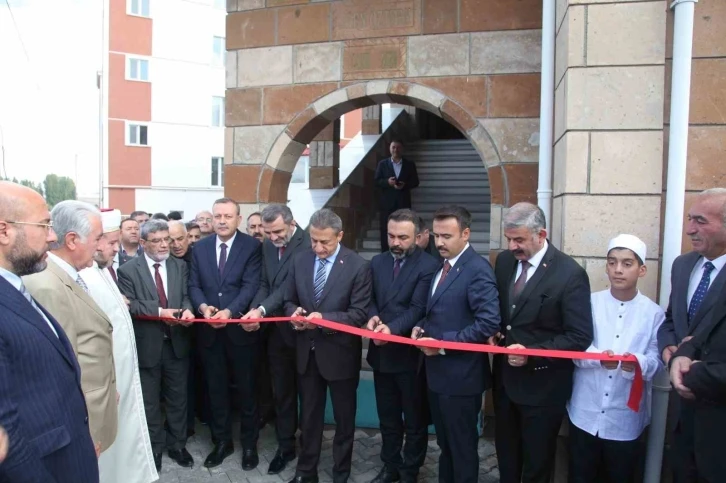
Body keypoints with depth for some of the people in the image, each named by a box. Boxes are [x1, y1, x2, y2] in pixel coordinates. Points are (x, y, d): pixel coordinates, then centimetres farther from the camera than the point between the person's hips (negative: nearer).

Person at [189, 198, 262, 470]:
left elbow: (251, 285, -14)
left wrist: (229, 311, -27)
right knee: (216, 389, 15)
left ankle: (249, 443, 28)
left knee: (247, 389, 11)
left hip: (241, 329, -3)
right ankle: (221, 441, 33)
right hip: (209, 330, 4)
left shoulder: (252, 246, -6)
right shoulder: (200, 247, 7)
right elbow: (194, 284, 4)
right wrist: (202, 306, -16)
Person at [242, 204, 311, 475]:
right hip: (277, 330, 6)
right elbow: (265, 284, 6)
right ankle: (285, 446, 31)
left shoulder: (306, 244, -18)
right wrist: (254, 309, -11)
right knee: (281, 392, 15)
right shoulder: (268, 245, 6)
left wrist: (262, 310, -32)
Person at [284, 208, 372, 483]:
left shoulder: (358, 266, -15)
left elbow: (360, 314, -17)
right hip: (307, 351, 4)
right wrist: (294, 312, -16)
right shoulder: (300, 260, -1)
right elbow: (289, 299, 7)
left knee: (344, 419, 15)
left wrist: (323, 318, -29)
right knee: (308, 416, 20)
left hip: (339, 353, -4)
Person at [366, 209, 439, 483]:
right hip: (382, 353, 5)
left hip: (411, 354, -5)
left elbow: (418, 309, -19)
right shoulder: (377, 262, 8)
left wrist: (393, 328, -33)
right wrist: (373, 316, -14)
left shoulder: (428, 265, -12)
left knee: (414, 421, 15)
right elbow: (371, 299, 7)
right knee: (387, 418, 21)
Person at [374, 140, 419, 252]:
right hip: (387, 202, 0)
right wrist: (387, 182, -17)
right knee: (385, 229, 1)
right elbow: (376, 181, 3)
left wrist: (405, 185, -13)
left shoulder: (410, 164, 8)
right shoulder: (382, 163, 7)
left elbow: (415, 182, 6)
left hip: (403, 202, 0)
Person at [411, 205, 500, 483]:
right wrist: (422, 326, -1)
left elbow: (489, 323, -26)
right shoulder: (443, 265, 10)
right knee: (445, 442, 24)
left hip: (460, 375, -8)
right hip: (437, 371, 8)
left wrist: (442, 343, -23)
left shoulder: (478, 270, -19)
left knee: (462, 446, 11)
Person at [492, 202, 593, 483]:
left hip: (543, 384, -5)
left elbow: (580, 337, -19)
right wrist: (494, 333, -5)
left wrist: (531, 354, -25)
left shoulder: (570, 273, -19)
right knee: (506, 454, 23)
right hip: (505, 377, 6)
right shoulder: (504, 261, 0)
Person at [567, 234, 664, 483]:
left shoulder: (653, 312, -2)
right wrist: (598, 357, -25)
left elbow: (656, 360, -7)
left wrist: (639, 363, -29)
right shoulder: (590, 303, -1)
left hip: (626, 417, 0)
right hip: (585, 412, 1)